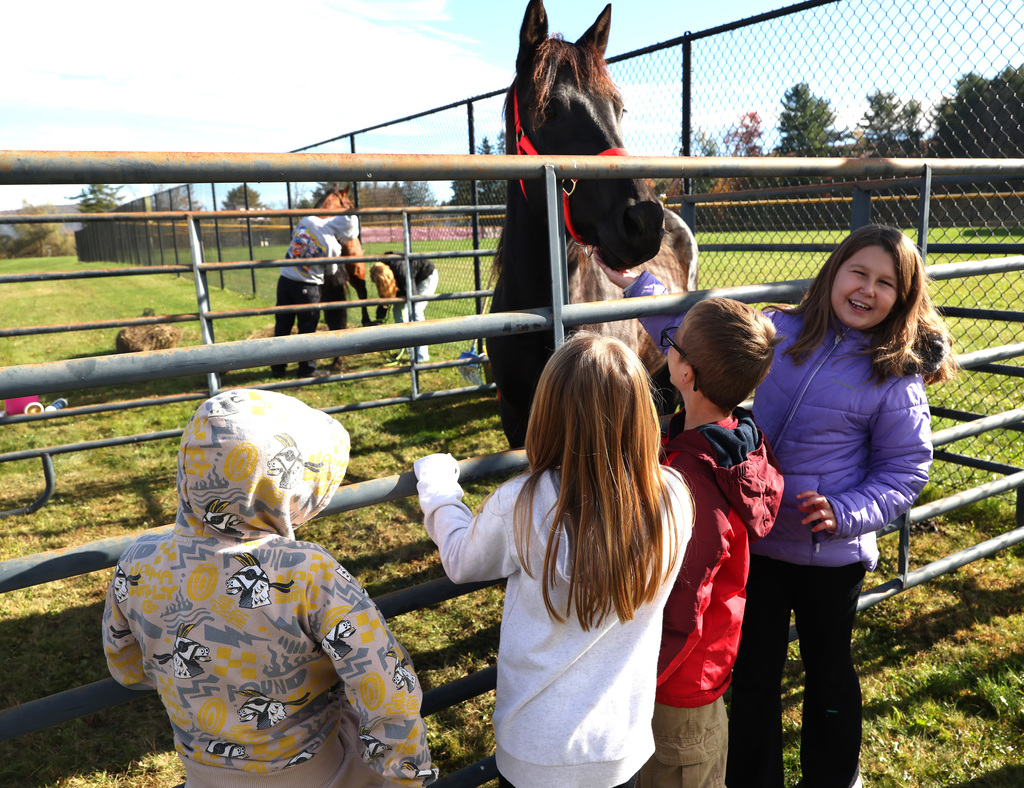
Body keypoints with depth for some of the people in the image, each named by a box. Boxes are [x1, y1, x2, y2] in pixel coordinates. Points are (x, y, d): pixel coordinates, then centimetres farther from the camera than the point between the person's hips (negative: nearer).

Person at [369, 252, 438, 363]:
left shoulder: (402, 272, -38)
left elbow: (412, 296, -36)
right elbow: (384, 296, -4)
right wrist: (379, 320, -5)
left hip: (428, 276, -8)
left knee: (416, 311, -20)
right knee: (398, 309, 0)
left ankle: (422, 356, -20)